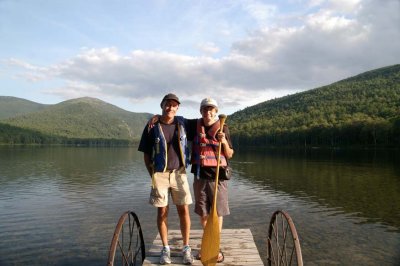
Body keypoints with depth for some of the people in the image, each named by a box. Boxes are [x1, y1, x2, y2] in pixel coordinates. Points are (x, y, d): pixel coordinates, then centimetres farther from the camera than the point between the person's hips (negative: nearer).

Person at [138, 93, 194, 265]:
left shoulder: (182, 124, 3)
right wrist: (152, 175, -1)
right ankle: (165, 249, 20)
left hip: (179, 173, 1)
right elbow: (146, 154, 3)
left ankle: (186, 248, 16)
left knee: (184, 210, 1)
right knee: (162, 211, 5)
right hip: (160, 174, -1)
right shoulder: (152, 127, -2)